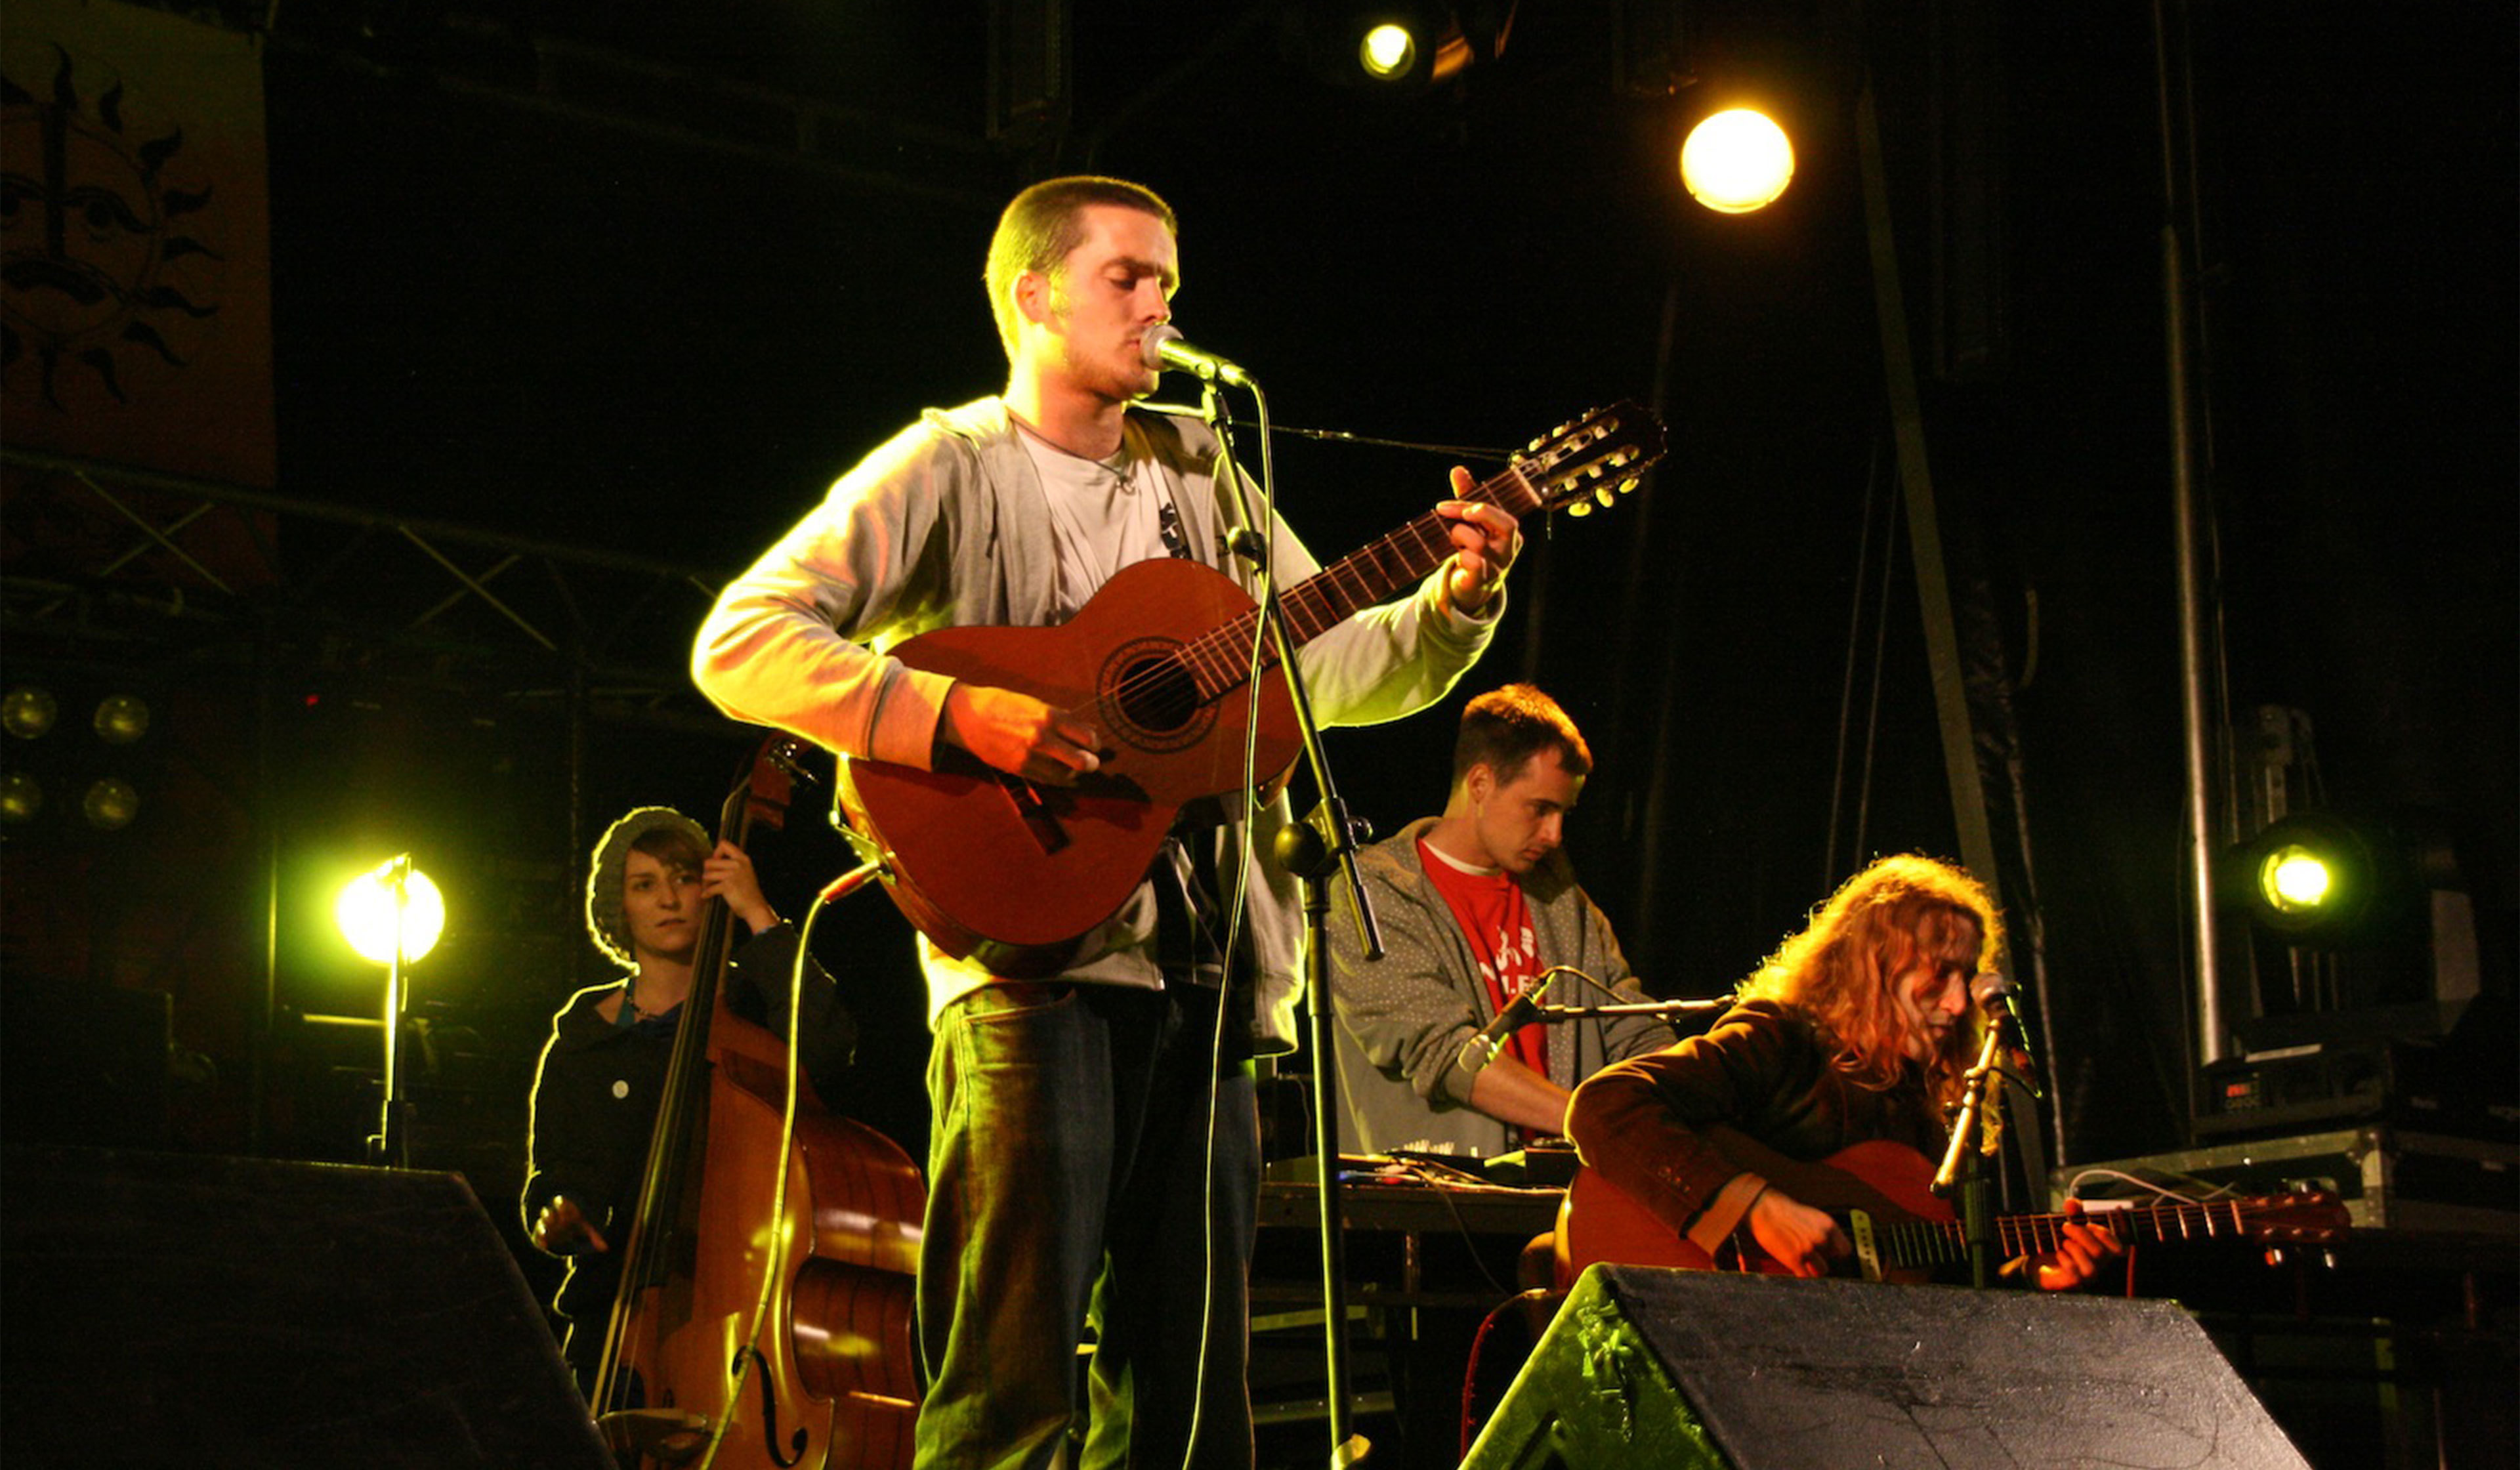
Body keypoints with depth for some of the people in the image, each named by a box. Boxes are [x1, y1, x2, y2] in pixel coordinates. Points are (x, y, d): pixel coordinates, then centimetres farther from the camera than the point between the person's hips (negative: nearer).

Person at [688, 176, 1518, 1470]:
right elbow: (738, 643, -9)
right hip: (1036, 961, -6)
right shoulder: (950, 467, 1)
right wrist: (955, 715, -20)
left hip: (1205, 972, 6)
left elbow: (1333, 671, 18)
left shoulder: (1199, 473, 19)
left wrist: (1455, 601, -1)